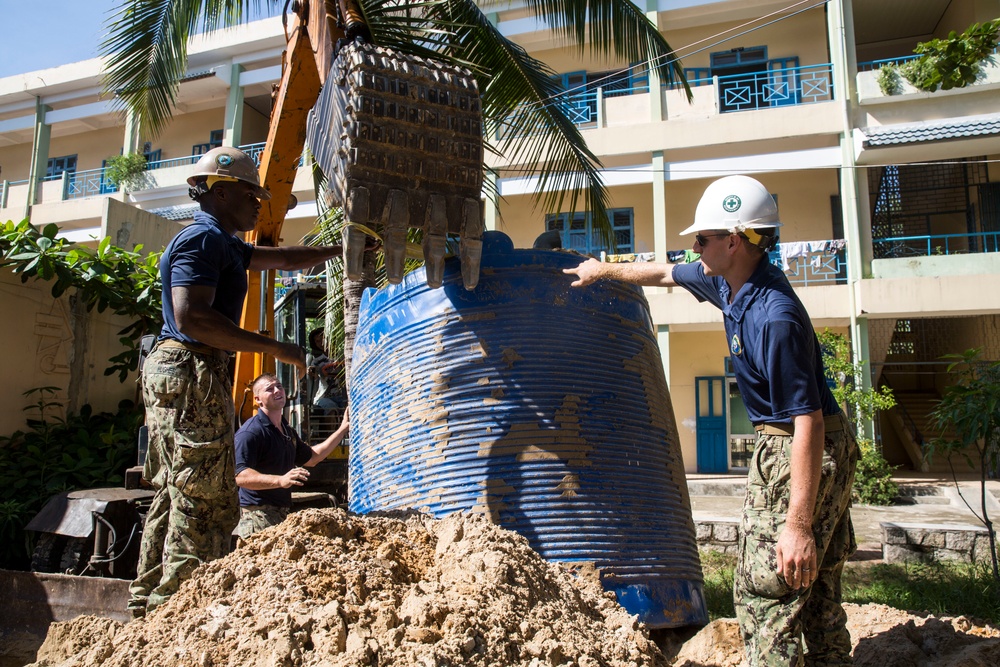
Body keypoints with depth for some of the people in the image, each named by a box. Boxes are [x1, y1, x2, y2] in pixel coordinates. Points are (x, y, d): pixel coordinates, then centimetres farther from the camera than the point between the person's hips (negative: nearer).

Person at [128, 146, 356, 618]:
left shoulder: (220, 243, 22)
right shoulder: (203, 238, -11)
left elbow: (284, 259, 30)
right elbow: (191, 317, -23)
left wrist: (342, 250, 27)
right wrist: (276, 349, -23)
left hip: (178, 377, 11)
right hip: (191, 372, -11)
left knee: (175, 497, 14)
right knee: (207, 503, -9)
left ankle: (148, 605, 22)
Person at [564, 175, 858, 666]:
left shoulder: (773, 318, -28)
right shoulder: (728, 282, 2)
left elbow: (808, 422, -30)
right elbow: (665, 274, 22)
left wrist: (798, 526, -30)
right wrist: (604, 270, 34)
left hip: (799, 453, -10)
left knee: (766, 589, -4)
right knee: (817, 588, 19)